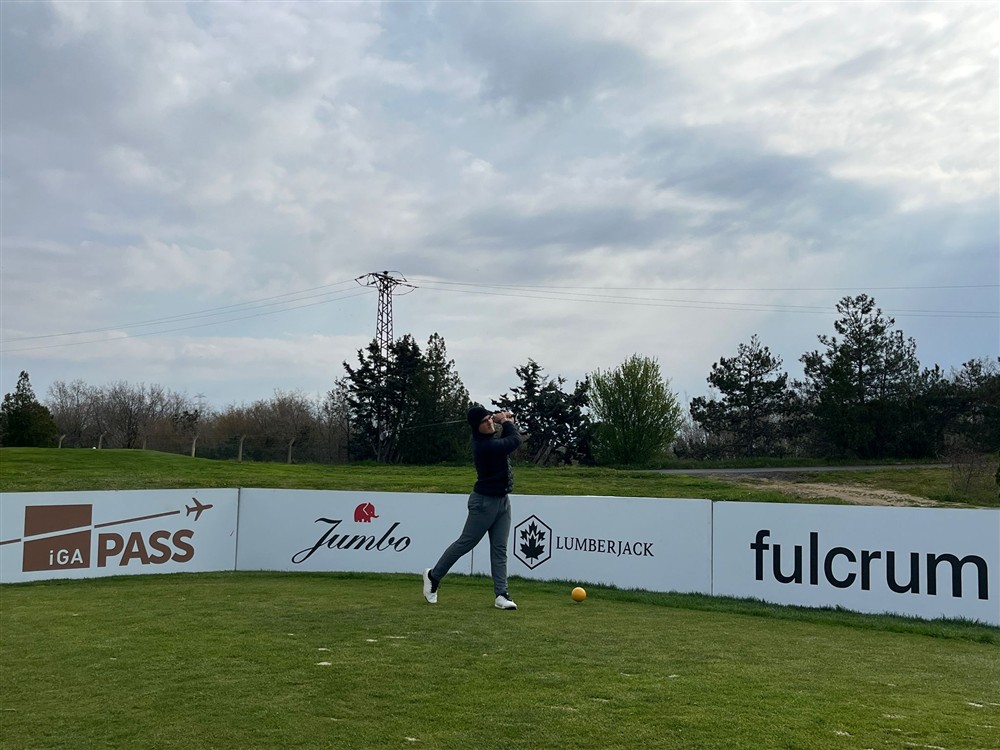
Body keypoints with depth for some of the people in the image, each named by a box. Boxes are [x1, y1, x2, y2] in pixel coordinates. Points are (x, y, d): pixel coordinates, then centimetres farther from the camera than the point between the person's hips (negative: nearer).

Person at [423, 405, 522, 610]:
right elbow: (515, 440, -19)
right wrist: (506, 422, -3)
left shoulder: (487, 435, 1)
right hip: (485, 501, -8)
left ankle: (501, 594, 3)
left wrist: (503, 419, 1)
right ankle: (433, 576, 22)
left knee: (500, 548, 3)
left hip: (502, 500, 8)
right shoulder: (485, 445, -25)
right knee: (465, 543, 3)